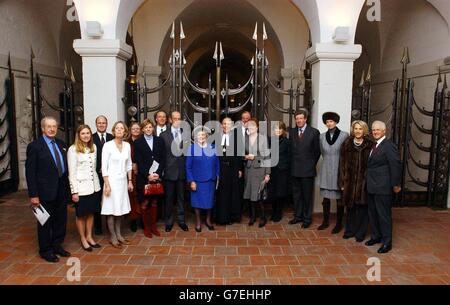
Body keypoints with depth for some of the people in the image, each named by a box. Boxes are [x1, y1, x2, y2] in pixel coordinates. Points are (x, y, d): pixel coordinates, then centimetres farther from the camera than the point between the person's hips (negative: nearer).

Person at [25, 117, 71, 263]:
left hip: (62, 190, 6)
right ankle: (45, 250, 24)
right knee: (46, 221, 8)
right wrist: (33, 195, -14)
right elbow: (30, 172, -11)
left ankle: (57, 245, 32)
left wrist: (67, 186, 7)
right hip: (46, 191, -5)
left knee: (61, 220, 14)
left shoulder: (61, 144, 8)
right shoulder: (34, 146, -9)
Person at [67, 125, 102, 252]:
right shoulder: (73, 149, -10)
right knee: (81, 215, 9)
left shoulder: (93, 147, 6)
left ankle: (89, 237, 29)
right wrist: (74, 191, -12)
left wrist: (96, 183, 7)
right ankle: (83, 239, 25)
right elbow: (71, 172, -11)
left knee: (91, 213, 14)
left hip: (94, 186, 5)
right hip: (81, 187, -5)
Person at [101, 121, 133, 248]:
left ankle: (118, 234, 24)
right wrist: (107, 185, -14)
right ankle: (113, 237, 14)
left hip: (123, 180, 5)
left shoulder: (127, 145, 3)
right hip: (112, 180, -5)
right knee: (112, 209, 2)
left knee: (121, 208, 11)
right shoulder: (108, 145, -11)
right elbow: (104, 167, -11)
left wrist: (130, 181, 10)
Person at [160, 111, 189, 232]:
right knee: (169, 198, 8)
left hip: (182, 170, 2)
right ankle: (169, 221, 22)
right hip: (169, 171, -2)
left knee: (181, 197, 11)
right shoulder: (164, 135, -1)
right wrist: (161, 169, -5)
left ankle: (181, 220, 24)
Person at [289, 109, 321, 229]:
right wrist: (292, 163, 7)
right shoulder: (292, 132, 7)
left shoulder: (314, 132, -4)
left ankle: (307, 218, 17)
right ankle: (298, 216, 25)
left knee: (307, 195, 5)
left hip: (307, 169, -4)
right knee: (296, 194, 12)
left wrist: (312, 164, 3)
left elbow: (317, 151, 1)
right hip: (295, 169, 4)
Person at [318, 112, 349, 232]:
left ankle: (339, 223, 17)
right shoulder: (322, 136, 4)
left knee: (339, 198, 5)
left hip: (339, 170, -3)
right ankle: (326, 221, 23)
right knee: (326, 197, 10)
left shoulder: (344, 135, -8)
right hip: (326, 170, 4)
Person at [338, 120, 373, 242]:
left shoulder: (370, 145, -2)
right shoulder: (346, 144, 2)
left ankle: (361, 233, 18)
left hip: (363, 181, -1)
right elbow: (342, 164, 1)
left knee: (362, 207, 4)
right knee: (350, 207, 10)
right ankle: (350, 230, 25)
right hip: (350, 181, 1)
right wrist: (342, 182, -3)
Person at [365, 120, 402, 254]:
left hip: (383, 187, -8)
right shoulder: (374, 145, 12)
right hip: (372, 186, 8)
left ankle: (387, 242, 13)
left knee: (384, 214, 1)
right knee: (373, 213, 16)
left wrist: (396, 184, -13)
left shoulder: (388, 145, -13)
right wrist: (369, 182, 10)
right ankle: (376, 236, 31)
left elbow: (396, 165, -15)